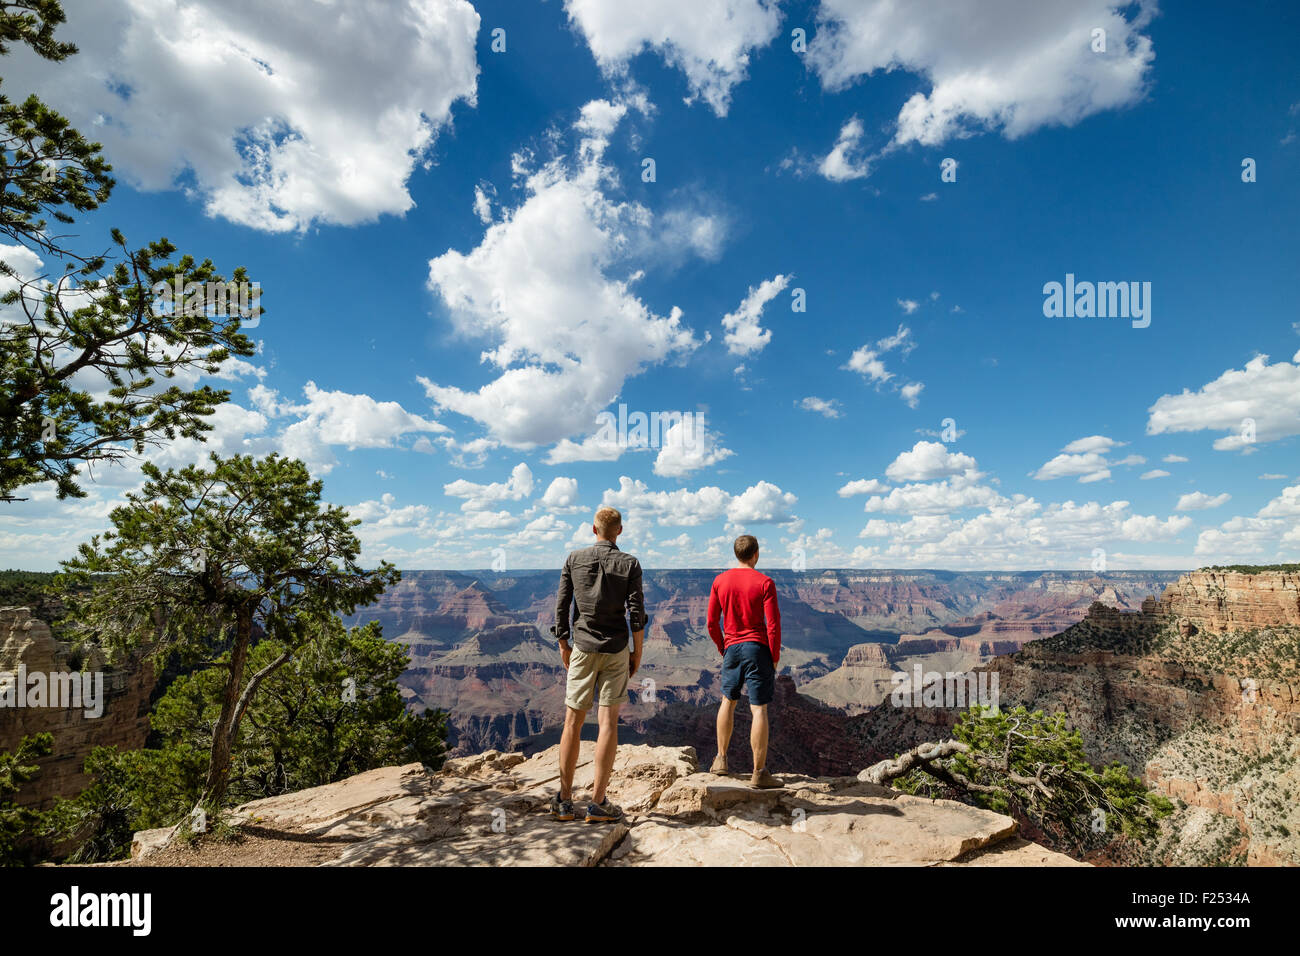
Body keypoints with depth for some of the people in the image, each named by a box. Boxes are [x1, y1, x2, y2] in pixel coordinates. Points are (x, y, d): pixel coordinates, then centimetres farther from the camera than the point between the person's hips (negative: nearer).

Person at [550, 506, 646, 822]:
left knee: (573, 722, 8)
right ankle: (598, 803, 5)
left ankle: (564, 801, 15)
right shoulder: (629, 564, -3)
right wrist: (637, 652, 3)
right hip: (616, 649, -1)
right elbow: (636, 612, -6)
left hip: (583, 649, 1)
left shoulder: (574, 560, 2)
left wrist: (563, 645, 13)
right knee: (608, 722, 2)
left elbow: (561, 606, 3)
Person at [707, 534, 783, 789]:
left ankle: (721, 759, 28)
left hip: (732, 649, 4)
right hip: (757, 648, -4)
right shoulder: (764, 583, -9)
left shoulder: (720, 581, 3)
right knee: (759, 709, 0)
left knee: (728, 700, 22)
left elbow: (712, 623, 6)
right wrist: (775, 658, -1)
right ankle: (759, 773, 4)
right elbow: (773, 625, -12)